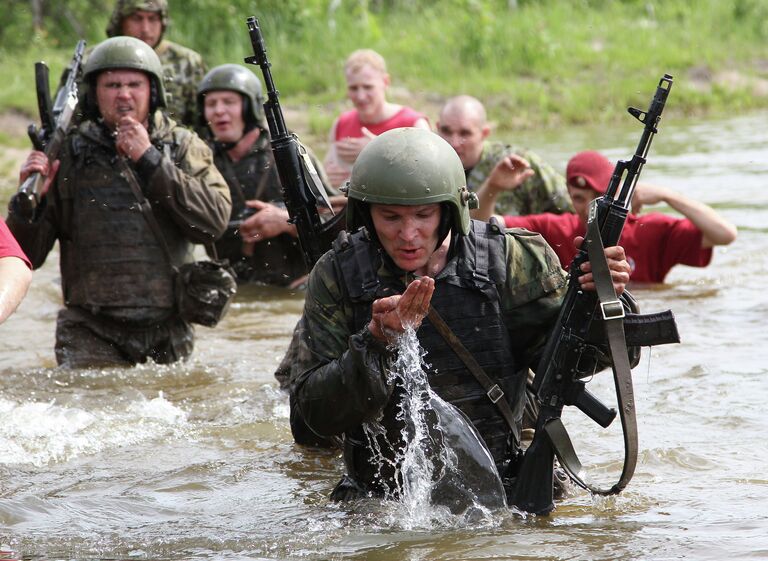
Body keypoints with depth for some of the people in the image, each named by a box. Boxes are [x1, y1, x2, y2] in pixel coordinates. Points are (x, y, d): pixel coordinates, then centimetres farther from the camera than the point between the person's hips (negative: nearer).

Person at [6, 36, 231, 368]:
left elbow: (213, 222, -12)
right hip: (92, 336, -1)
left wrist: (149, 159, -13)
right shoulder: (68, 154, 2)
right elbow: (25, 257, 2)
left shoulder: (183, 147, 5)